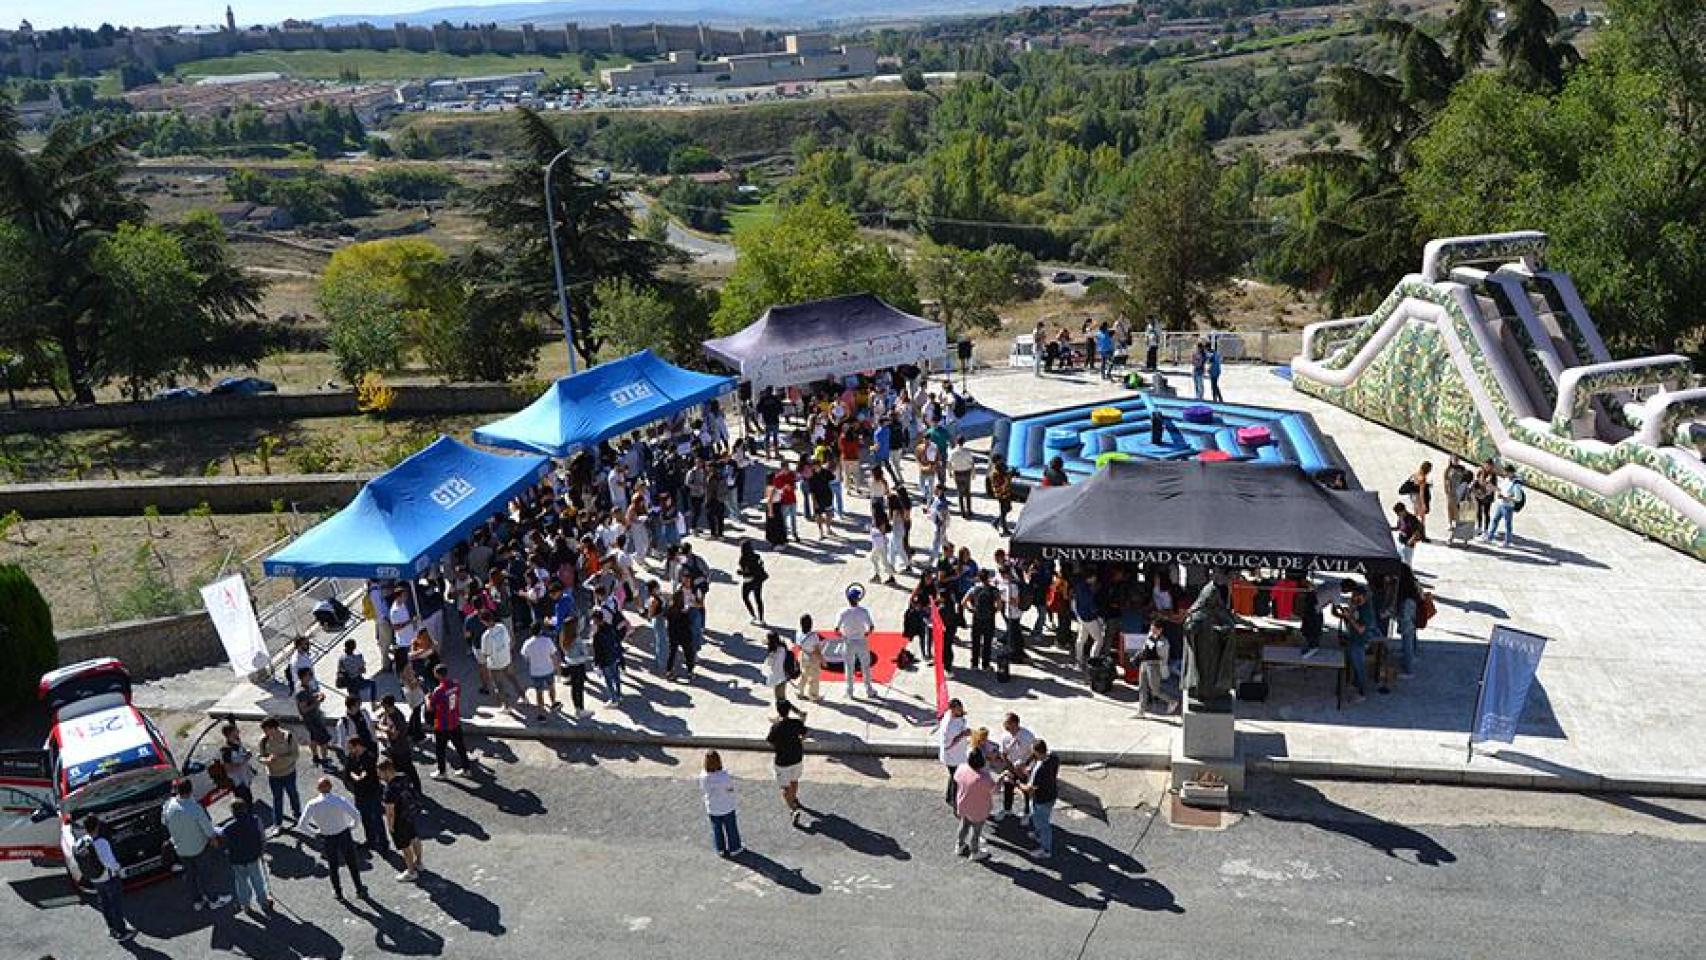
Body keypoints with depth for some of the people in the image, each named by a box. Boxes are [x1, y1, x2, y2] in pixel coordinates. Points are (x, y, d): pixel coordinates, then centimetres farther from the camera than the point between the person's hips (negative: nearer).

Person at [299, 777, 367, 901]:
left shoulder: (312, 804, -14)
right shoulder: (341, 801, -18)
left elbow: (303, 823, -14)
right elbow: (357, 815, -22)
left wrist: (315, 831, 2)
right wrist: (352, 826, -3)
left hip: (327, 838, 1)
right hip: (344, 835, -1)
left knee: (333, 866, 22)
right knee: (352, 864, 16)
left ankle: (337, 892, 34)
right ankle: (359, 890, 25)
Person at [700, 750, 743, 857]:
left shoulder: (703, 777, -22)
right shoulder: (725, 775, -30)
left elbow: (702, 790, -6)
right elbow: (731, 789, -16)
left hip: (712, 809, 2)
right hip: (727, 807, -2)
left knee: (716, 829, 22)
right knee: (731, 828, 19)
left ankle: (720, 850, 37)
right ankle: (733, 849, 34)